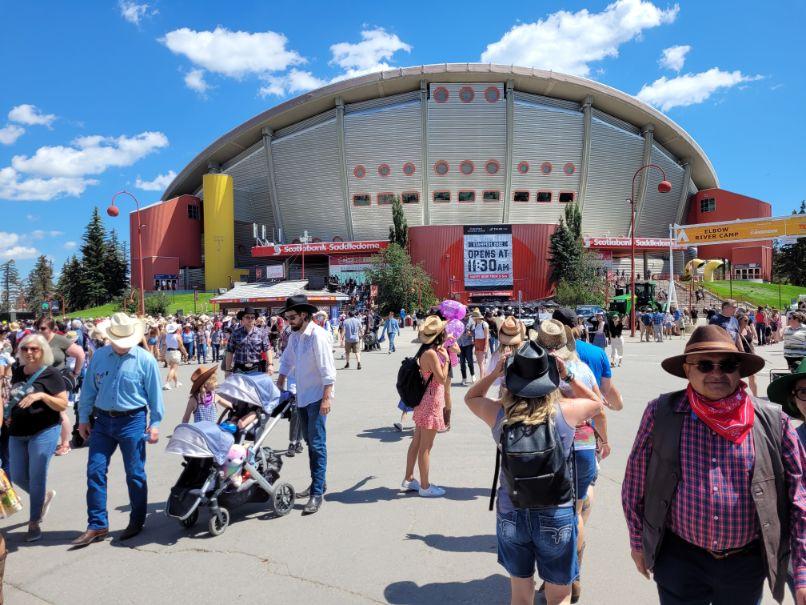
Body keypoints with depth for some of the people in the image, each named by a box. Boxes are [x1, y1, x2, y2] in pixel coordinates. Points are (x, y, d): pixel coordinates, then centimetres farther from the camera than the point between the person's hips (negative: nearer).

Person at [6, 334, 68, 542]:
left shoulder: (51, 374, -11)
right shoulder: (17, 372, 7)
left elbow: (63, 405, -13)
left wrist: (42, 395, -25)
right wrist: (9, 414, 8)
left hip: (44, 431, -6)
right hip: (17, 432, 6)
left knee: (36, 477, 0)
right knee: (18, 477, 14)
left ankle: (35, 523, 15)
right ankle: (46, 495, 40)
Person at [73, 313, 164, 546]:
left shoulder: (145, 360, -9)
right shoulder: (99, 356, 3)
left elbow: (155, 395, -5)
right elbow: (89, 389, 11)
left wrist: (154, 424, -5)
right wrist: (83, 418, 11)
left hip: (132, 421, -4)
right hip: (102, 421, 4)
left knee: (135, 474, 6)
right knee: (95, 472, 3)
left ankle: (137, 521, 23)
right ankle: (97, 525, 15)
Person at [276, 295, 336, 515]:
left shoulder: (317, 335, -17)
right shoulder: (294, 335, 8)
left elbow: (327, 369, -20)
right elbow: (287, 361, 21)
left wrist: (326, 398, -23)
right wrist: (279, 386, 19)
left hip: (317, 397, -8)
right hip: (302, 396, 8)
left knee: (317, 444, -8)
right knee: (310, 442, 16)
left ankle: (317, 493, -2)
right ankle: (318, 482, 30)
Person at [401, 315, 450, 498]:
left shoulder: (426, 351, 7)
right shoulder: (431, 353, -21)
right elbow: (442, 379, -20)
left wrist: (443, 354, 15)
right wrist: (446, 358, -12)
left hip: (425, 402, 9)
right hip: (431, 403, -9)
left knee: (417, 442, 16)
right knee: (425, 446, 1)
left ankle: (408, 480, 27)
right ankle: (425, 487, 12)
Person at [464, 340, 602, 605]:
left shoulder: (499, 413, -12)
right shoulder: (565, 411, -15)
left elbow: (470, 397, 11)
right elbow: (596, 403, 8)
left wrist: (494, 373, 1)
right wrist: (568, 376, 3)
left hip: (511, 515, 2)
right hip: (556, 516, -1)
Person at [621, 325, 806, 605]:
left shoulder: (773, 421, -6)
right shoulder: (661, 413, -9)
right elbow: (636, 481, 0)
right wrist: (638, 541, 6)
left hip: (747, 564, 1)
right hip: (678, 560, -1)